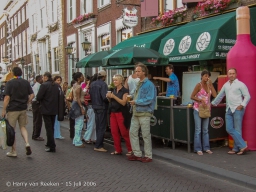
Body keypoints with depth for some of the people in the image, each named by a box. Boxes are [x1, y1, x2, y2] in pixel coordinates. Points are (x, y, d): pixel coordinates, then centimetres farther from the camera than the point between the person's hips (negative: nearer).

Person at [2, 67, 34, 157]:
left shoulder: (10, 83, -8)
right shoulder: (26, 83, 4)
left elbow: (7, 97, -11)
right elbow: (32, 95, 0)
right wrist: (26, 103, 11)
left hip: (12, 109, -4)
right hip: (23, 109, 4)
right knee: (23, 127, 18)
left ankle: (13, 151, 11)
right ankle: (27, 143, -4)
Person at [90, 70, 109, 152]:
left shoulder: (92, 84, 7)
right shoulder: (103, 84, -17)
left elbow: (90, 95, 12)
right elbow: (104, 97, -23)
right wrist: (109, 100, -6)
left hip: (95, 107, 8)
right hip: (102, 107, -8)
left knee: (98, 127, 17)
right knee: (102, 127, -2)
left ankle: (99, 144, 24)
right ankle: (98, 146, -3)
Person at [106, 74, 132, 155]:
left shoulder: (125, 91, -7)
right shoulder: (114, 90, 13)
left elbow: (123, 102, -16)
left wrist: (114, 96, -19)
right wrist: (109, 97, -3)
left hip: (121, 113, -7)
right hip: (113, 112, 7)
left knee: (124, 132, -5)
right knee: (114, 132, 5)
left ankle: (130, 150, 6)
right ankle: (118, 150, 14)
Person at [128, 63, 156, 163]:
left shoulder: (149, 84, -11)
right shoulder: (138, 83, 15)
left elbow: (149, 99, -19)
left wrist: (136, 102, -16)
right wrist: (132, 98, 6)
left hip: (144, 113, -8)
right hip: (135, 113, 8)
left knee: (146, 135, 0)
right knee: (132, 132, 9)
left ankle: (148, 156, 12)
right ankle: (137, 154, 20)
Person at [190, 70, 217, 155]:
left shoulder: (209, 85, 8)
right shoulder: (199, 85, -7)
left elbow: (215, 95, -3)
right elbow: (192, 96, -9)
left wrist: (210, 84, -5)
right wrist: (201, 100, -20)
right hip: (198, 109, -6)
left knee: (205, 130, 10)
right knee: (198, 130, -1)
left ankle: (206, 148, 16)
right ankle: (198, 149, 3)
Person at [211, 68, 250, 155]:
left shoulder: (240, 84, -1)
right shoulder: (226, 85, 17)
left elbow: (247, 96, -3)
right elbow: (220, 96, 28)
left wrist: (242, 105, -13)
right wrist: (213, 103, 29)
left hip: (237, 109, -6)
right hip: (228, 110, 6)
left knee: (237, 130, -4)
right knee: (229, 129, -1)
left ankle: (236, 148, 3)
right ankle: (242, 145, 4)